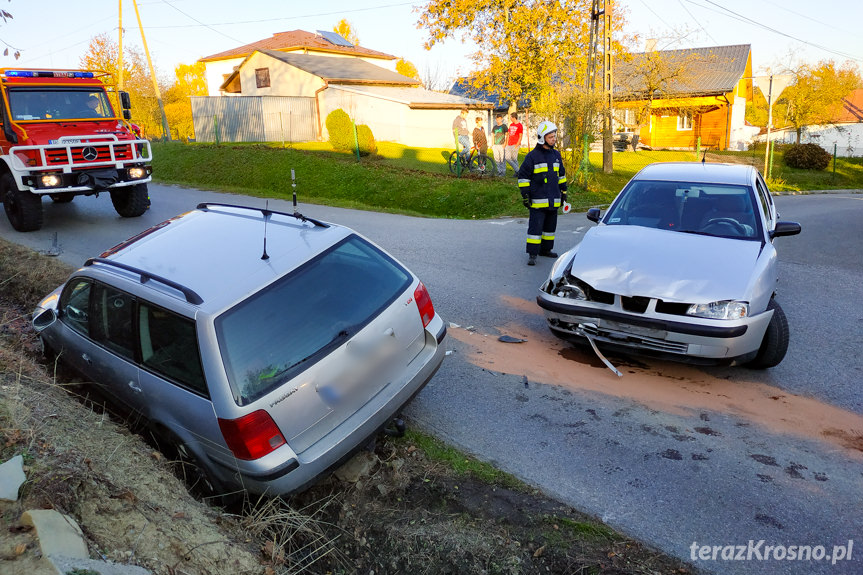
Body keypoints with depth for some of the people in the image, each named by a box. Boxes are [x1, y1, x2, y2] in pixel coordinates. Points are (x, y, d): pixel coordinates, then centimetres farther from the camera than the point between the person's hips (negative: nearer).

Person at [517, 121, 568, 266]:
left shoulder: (556, 155, 12)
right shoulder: (532, 156, -7)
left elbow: (561, 174, 23)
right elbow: (523, 176, -5)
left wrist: (563, 192, 21)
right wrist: (525, 195, -10)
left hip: (554, 200, 6)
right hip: (538, 200, -6)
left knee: (550, 226, 13)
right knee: (535, 226, -7)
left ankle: (546, 249, 27)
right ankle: (532, 254, -3)